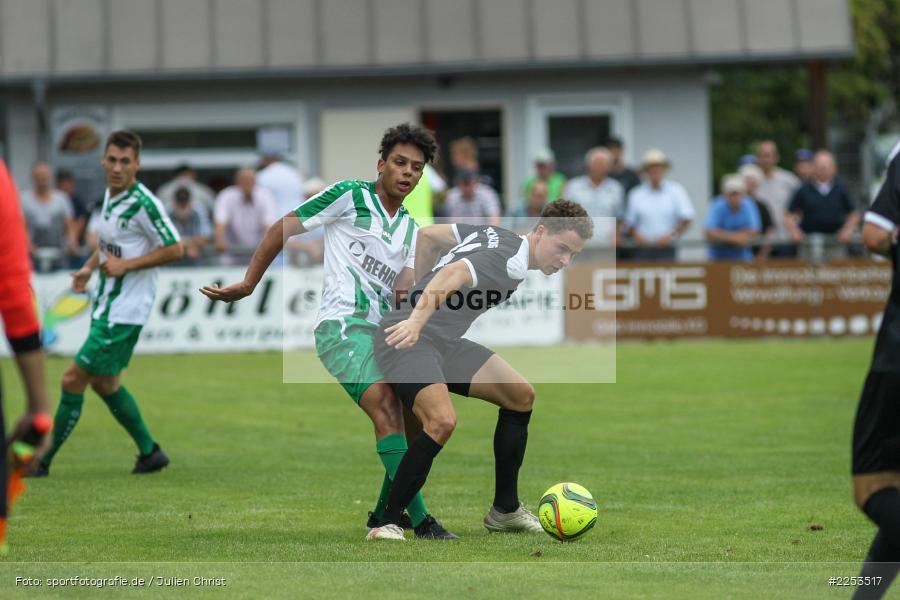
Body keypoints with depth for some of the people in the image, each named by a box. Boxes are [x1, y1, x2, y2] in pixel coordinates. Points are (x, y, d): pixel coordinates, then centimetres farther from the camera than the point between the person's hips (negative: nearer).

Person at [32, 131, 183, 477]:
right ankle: (149, 452, 30)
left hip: (124, 312, -10)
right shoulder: (110, 195, 9)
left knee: (73, 380, -7)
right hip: (106, 305, 10)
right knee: (104, 383, 18)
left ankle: (41, 461, 1)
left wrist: (125, 265, -20)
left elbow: (175, 249, -18)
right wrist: (89, 267, 8)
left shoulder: (142, 204, -18)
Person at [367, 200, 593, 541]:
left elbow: (428, 235, 17)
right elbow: (451, 274, -39)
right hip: (407, 341, -11)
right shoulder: (508, 262, -21)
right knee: (442, 421, -31)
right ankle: (387, 525, -20)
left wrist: (421, 292, 23)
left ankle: (505, 510, 20)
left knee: (520, 396, 11)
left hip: (444, 342, 11)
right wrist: (417, 319, -52)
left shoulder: (497, 235, 9)